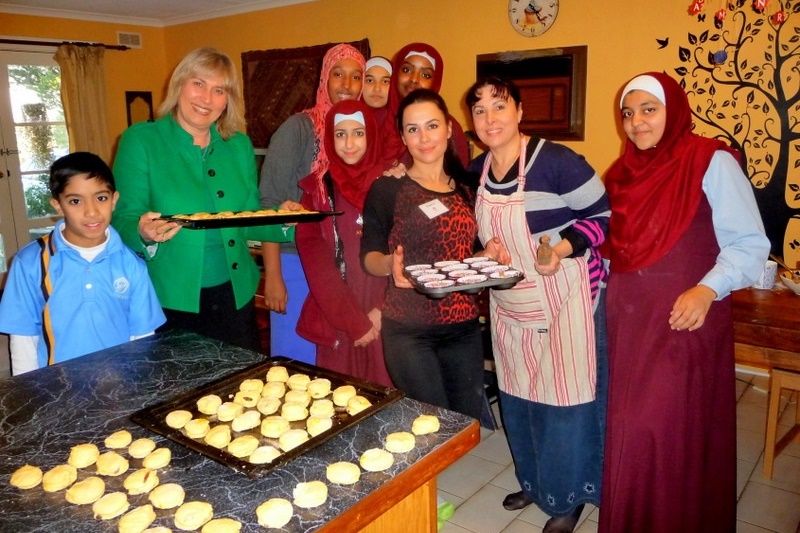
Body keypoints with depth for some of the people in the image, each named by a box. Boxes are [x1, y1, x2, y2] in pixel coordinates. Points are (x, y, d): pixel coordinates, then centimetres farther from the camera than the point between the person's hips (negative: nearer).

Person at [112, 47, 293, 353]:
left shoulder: (240, 146, 7)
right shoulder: (140, 141, -3)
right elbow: (123, 221, -6)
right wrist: (143, 235, -28)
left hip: (235, 296, 4)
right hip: (170, 301, -3)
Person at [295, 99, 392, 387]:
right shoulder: (317, 190, 3)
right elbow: (316, 262, -3)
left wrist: (381, 310, -10)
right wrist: (353, 321, -10)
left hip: (383, 320, 0)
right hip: (336, 322, 0)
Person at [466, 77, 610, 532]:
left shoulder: (556, 161, -18)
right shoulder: (476, 171, 4)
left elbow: (602, 214, -11)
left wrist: (564, 247, -26)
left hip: (565, 300, -6)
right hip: (509, 306, 7)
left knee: (564, 400, 3)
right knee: (517, 398, 16)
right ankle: (535, 481, 39)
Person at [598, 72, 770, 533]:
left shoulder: (712, 162, -8)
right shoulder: (626, 171, 11)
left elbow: (750, 244, -12)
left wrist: (708, 290, -26)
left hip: (685, 319, -6)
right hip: (628, 319, 6)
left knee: (675, 432, -2)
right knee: (630, 427, 14)